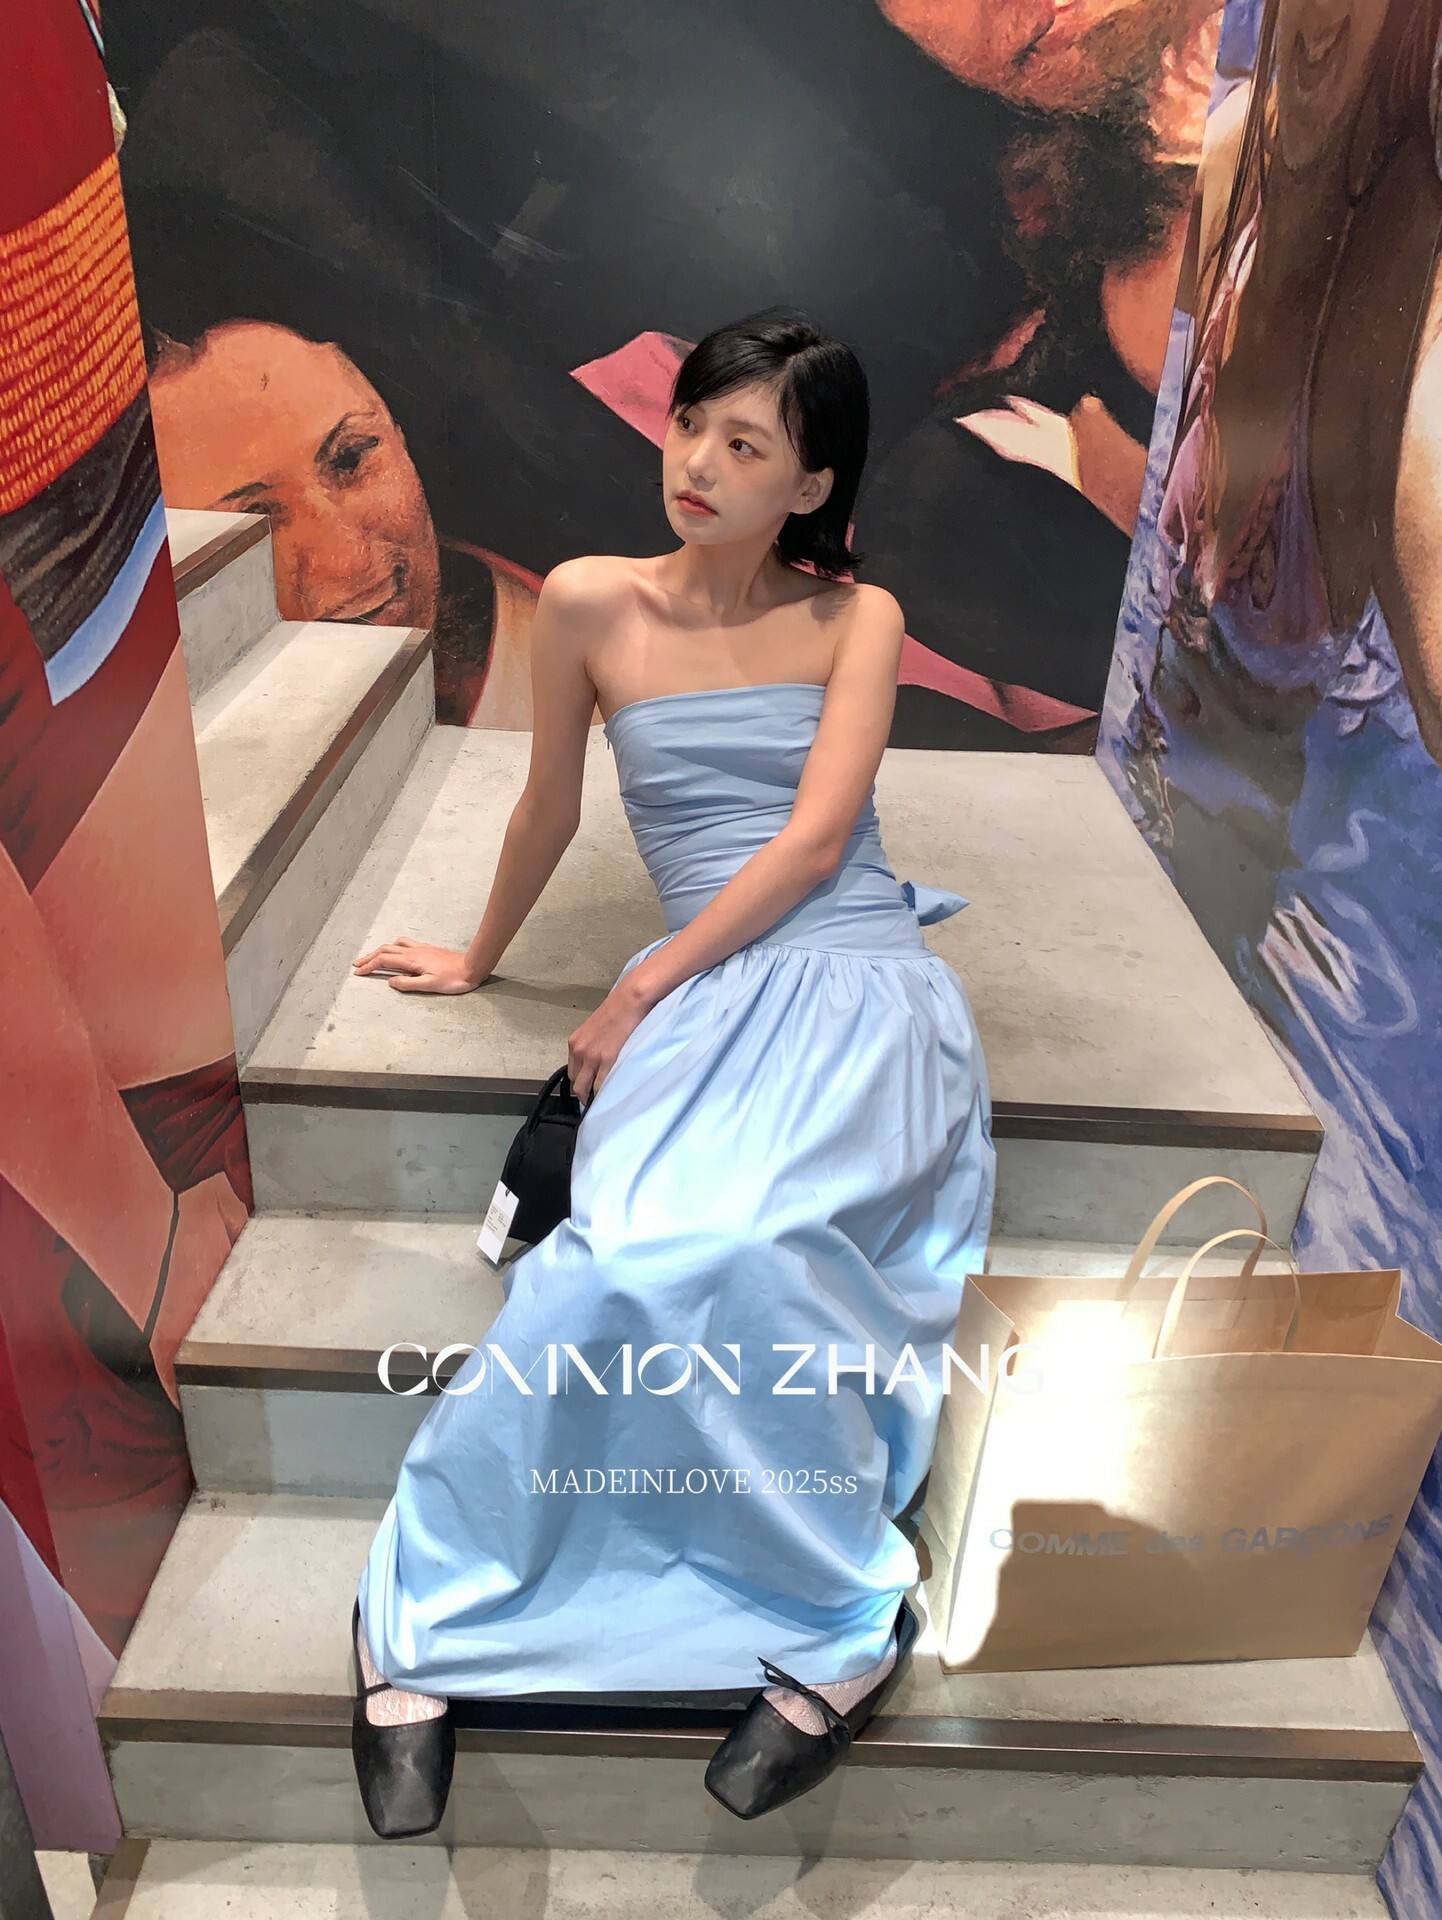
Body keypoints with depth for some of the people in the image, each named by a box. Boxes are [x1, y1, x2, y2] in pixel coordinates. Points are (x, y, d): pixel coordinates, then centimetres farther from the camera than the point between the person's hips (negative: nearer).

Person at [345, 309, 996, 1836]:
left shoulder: (857, 617, 7)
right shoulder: (593, 603, 8)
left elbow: (816, 838, -4)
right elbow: (549, 811, 19)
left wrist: (639, 991, -8)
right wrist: (479, 958, 30)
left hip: (866, 987, 0)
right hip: (710, 1002, 1)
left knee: (701, 1244, -30)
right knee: (639, 1247, -29)